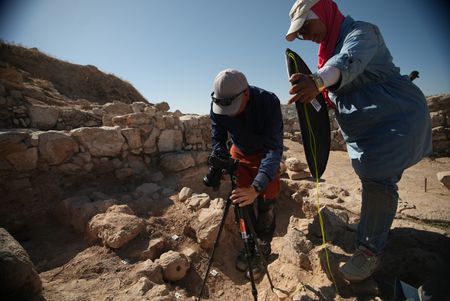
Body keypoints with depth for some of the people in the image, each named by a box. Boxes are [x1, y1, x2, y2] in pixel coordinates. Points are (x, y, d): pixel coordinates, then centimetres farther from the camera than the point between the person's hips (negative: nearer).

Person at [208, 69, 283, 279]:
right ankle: (249, 246, 24)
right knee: (243, 201, 2)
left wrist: (256, 188, -51)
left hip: (265, 154, -2)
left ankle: (262, 251, 16)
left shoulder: (268, 102, -36)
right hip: (240, 153, 3)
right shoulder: (217, 106, -25)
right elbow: (217, 139, -14)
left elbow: (274, 148, -40)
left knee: (265, 203, -6)